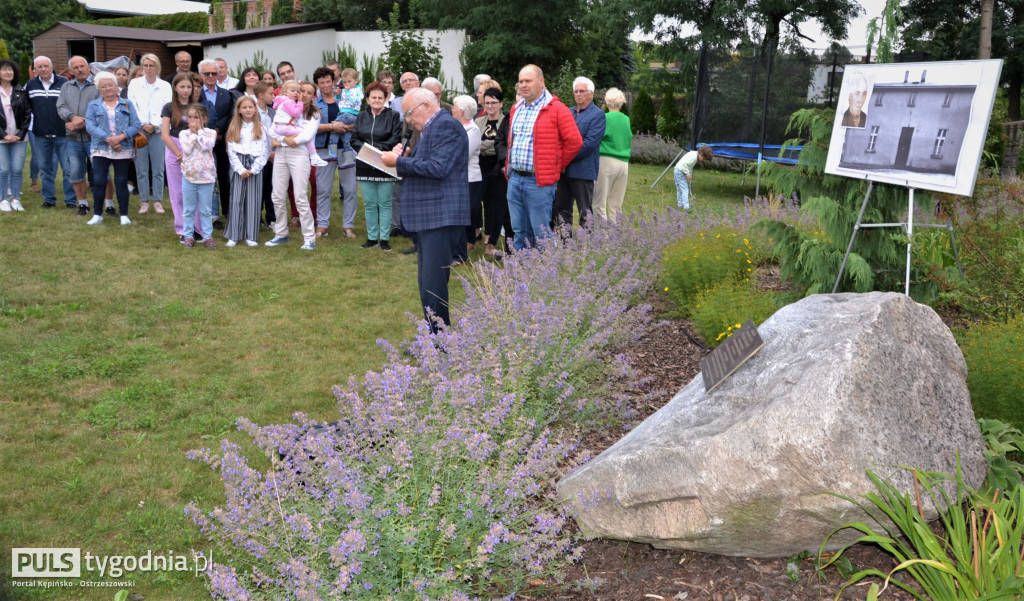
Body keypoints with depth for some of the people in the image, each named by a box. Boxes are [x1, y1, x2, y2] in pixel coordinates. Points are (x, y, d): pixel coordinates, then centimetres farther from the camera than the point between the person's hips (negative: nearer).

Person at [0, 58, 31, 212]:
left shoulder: (21, 92, 6)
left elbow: (28, 113, 4)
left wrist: (21, 134, -6)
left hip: (19, 137, 2)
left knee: (17, 169, 0)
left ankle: (15, 198, 11)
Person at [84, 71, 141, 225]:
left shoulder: (127, 104, 9)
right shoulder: (93, 105, 9)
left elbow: (136, 125, 0)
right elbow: (90, 126, -3)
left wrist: (120, 137, -15)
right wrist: (108, 139, -16)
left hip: (123, 150, 0)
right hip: (100, 149, 0)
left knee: (121, 182, 3)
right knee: (98, 182, -3)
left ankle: (124, 215, 10)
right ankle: (97, 215, 7)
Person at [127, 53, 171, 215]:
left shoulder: (165, 86, 7)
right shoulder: (134, 84, 9)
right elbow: (132, 106, 2)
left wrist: (154, 125, -10)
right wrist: (143, 124, -9)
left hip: (158, 131, 0)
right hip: (139, 131, 1)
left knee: (158, 169, -1)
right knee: (141, 169, 2)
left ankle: (157, 200, 8)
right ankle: (144, 201, 9)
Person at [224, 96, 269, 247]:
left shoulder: (261, 128, 5)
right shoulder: (234, 128, 7)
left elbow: (265, 152, 1)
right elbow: (231, 151, 2)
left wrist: (253, 170, -8)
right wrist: (241, 169, -9)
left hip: (255, 168, 0)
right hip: (239, 167, 0)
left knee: (253, 201, 1)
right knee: (236, 200, -1)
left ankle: (251, 236, 7)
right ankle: (233, 236, 3)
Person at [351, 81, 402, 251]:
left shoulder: (393, 116, 0)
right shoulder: (361, 117, 12)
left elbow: (396, 139, -9)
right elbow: (354, 139, 7)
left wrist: (378, 149, -17)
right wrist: (365, 148, -11)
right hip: (365, 166, 3)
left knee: (385, 203, 1)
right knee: (369, 204, 8)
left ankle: (384, 238, 8)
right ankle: (371, 237, 16)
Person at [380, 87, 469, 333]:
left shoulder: (447, 126, -11)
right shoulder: (431, 129, 21)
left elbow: (438, 167, -22)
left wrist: (399, 161, -14)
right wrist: (405, 158, 8)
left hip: (441, 217, -11)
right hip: (429, 217, 11)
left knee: (432, 287, -11)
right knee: (428, 284, 14)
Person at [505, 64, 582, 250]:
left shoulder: (556, 109, -8)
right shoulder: (516, 109, 15)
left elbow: (574, 141, -11)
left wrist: (557, 167, -2)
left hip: (539, 180, -7)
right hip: (514, 179, 7)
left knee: (541, 233, -2)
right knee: (519, 232, 13)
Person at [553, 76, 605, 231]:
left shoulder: (597, 115, -6)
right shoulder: (568, 112, 16)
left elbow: (590, 142, -15)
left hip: (583, 170, -7)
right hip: (564, 169, 7)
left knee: (585, 211, 0)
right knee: (561, 208, 11)